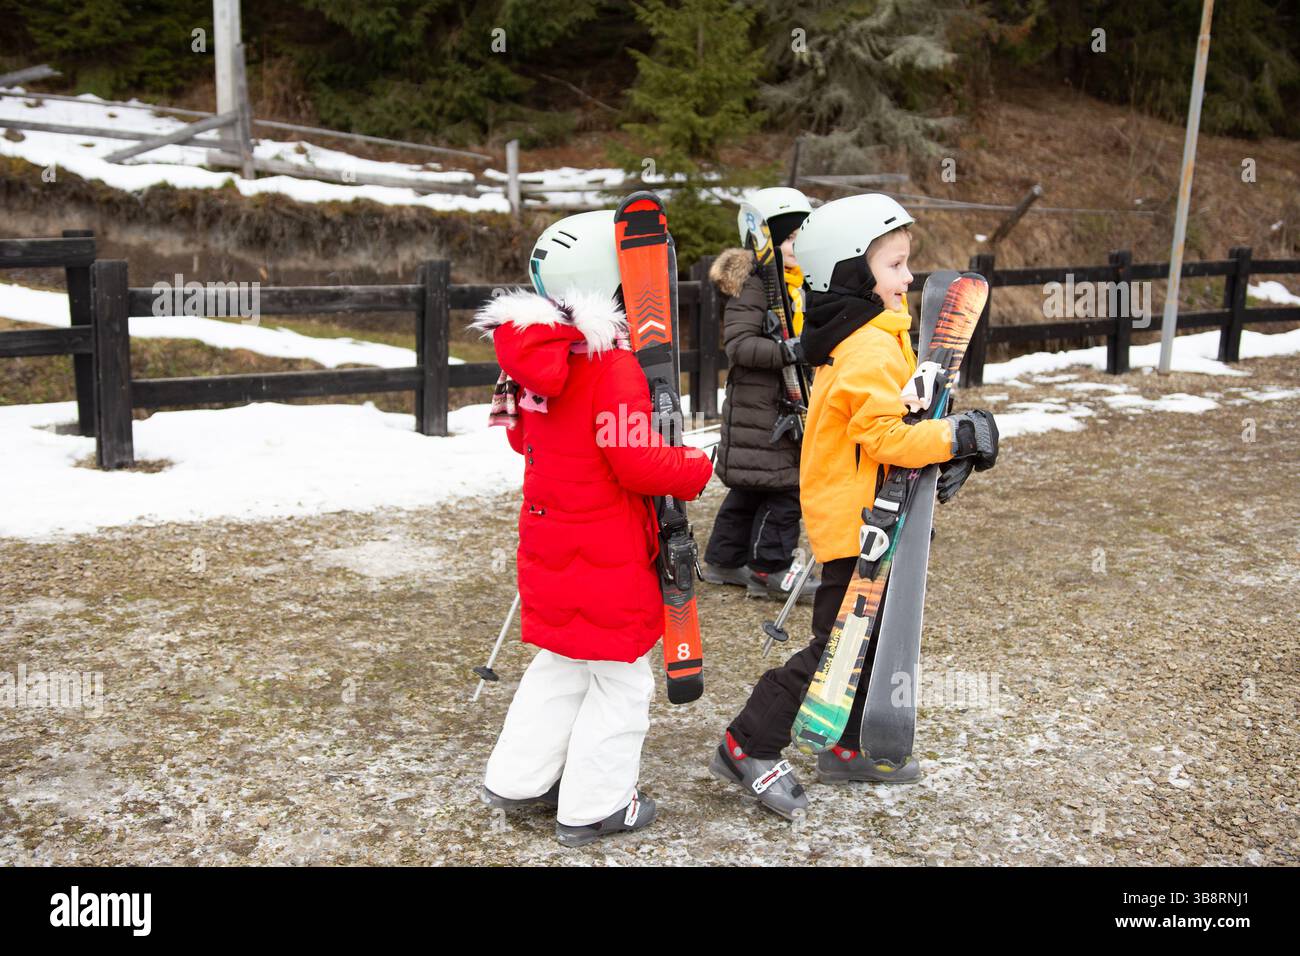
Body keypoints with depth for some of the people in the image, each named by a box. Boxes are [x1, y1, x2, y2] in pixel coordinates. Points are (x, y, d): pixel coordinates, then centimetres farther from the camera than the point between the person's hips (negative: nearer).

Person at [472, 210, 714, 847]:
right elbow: (638, 462, -22)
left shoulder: (532, 357, 4)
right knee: (621, 673, 8)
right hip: (609, 554, -8)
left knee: (563, 662, 24)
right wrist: (699, 468, -7)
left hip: (549, 541, 8)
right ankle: (595, 806, 18)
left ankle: (517, 779, 31)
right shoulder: (614, 366, -21)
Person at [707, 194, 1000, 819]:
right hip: (856, 525, -11)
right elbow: (883, 435, -26)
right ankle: (749, 747, 5)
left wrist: (941, 449, 10)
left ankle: (849, 749, 31)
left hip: (861, 518, 11)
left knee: (873, 637, 19)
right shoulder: (871, 349, -21)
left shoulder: (869, 338, 12)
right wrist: (957, 437, -18)